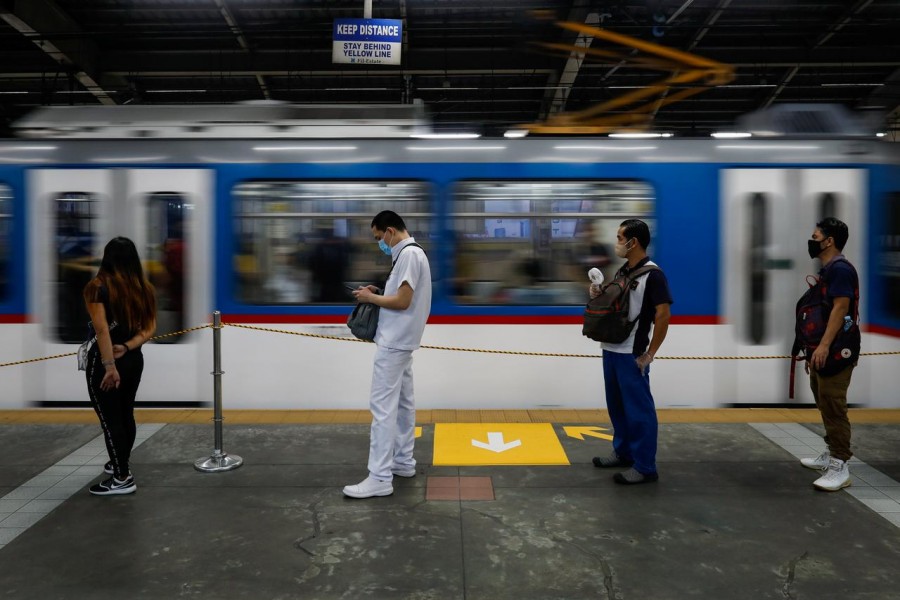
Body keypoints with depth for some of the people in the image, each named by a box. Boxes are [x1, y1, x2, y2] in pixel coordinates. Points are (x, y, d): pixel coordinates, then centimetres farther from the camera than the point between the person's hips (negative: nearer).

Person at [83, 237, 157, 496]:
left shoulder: (98, 287, -12)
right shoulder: (144, 288, 4)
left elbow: (102, 330, -19)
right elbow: (150, 328, 1)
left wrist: (109, 365, -21)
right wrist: (126, 347, -9)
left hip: (104, 362, -6)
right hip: (134, 359, 6)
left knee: (110, 419, 1)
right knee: (126, 414, 18)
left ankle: (122, 478, 5)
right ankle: (120, 465, 34)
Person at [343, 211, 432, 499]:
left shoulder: (408, 254, -16)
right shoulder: (412, 253, 16)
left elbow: (402, 301, -22)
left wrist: (370, 298, -9)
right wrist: (379, 293, 8)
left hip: (393, 343, -11)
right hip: (401, 341, 11)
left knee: (382, 407, -10)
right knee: (402, 404, 15)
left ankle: (380, 477, -9)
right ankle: (403, 461, 25)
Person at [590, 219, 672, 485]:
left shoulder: (652, 274, -14)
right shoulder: (622, 271, 11)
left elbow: (663, 316, -17)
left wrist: (649, 355, -16)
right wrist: (599, 295, 2)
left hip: (632, 355, -9)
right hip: (611, 350, 9)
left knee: (638, 409, -1)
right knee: (617, 406, 18)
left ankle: (644, 466, 7)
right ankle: (623, 452, 32)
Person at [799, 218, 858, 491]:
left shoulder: (840, 269, -13)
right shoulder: (826, 270, 17)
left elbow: (840, 308, -23)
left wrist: (824, 346, -30)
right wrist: (812, 350, 21)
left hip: (835, 351, -10)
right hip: (822, 350, 10)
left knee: (833, 406, -11)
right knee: (824, 404, 16)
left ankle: (840, 467, -9)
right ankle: (832, 454, 27)